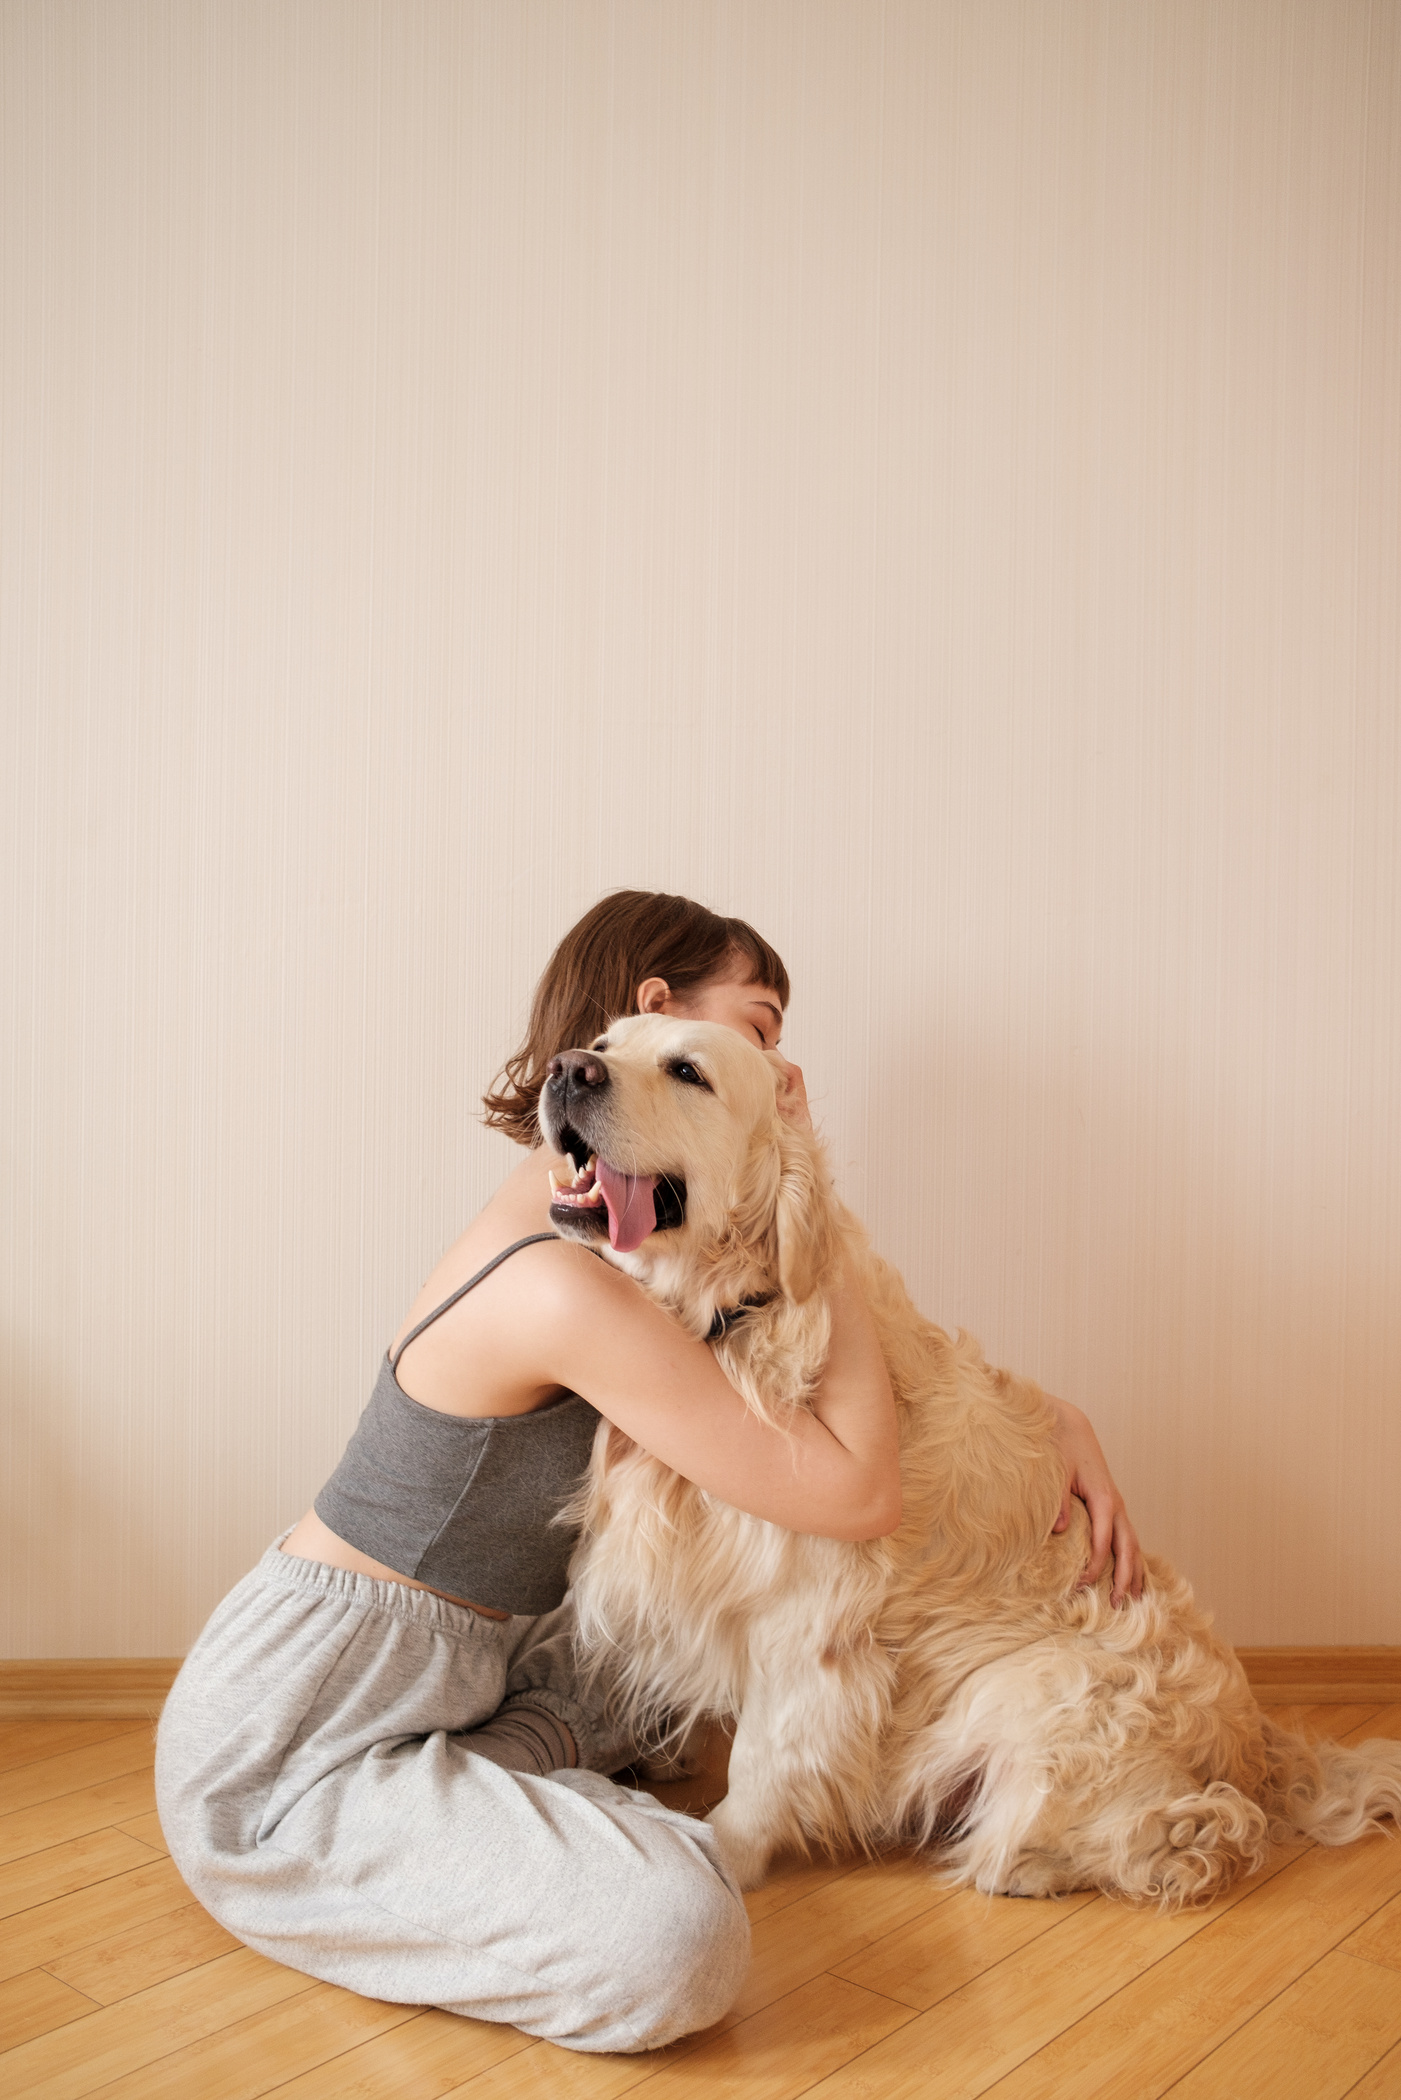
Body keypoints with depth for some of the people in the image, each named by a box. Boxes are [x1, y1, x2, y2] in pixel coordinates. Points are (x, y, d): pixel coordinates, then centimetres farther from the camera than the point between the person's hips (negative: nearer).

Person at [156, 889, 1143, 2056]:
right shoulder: (559, 1283, -28)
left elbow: (872, 1342, 12)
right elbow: (861, 1496, -24)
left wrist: (1054, 1418, 2)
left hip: (458, 1678, 9)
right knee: (681, 1940, -27)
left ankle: (505, 1769, 6)